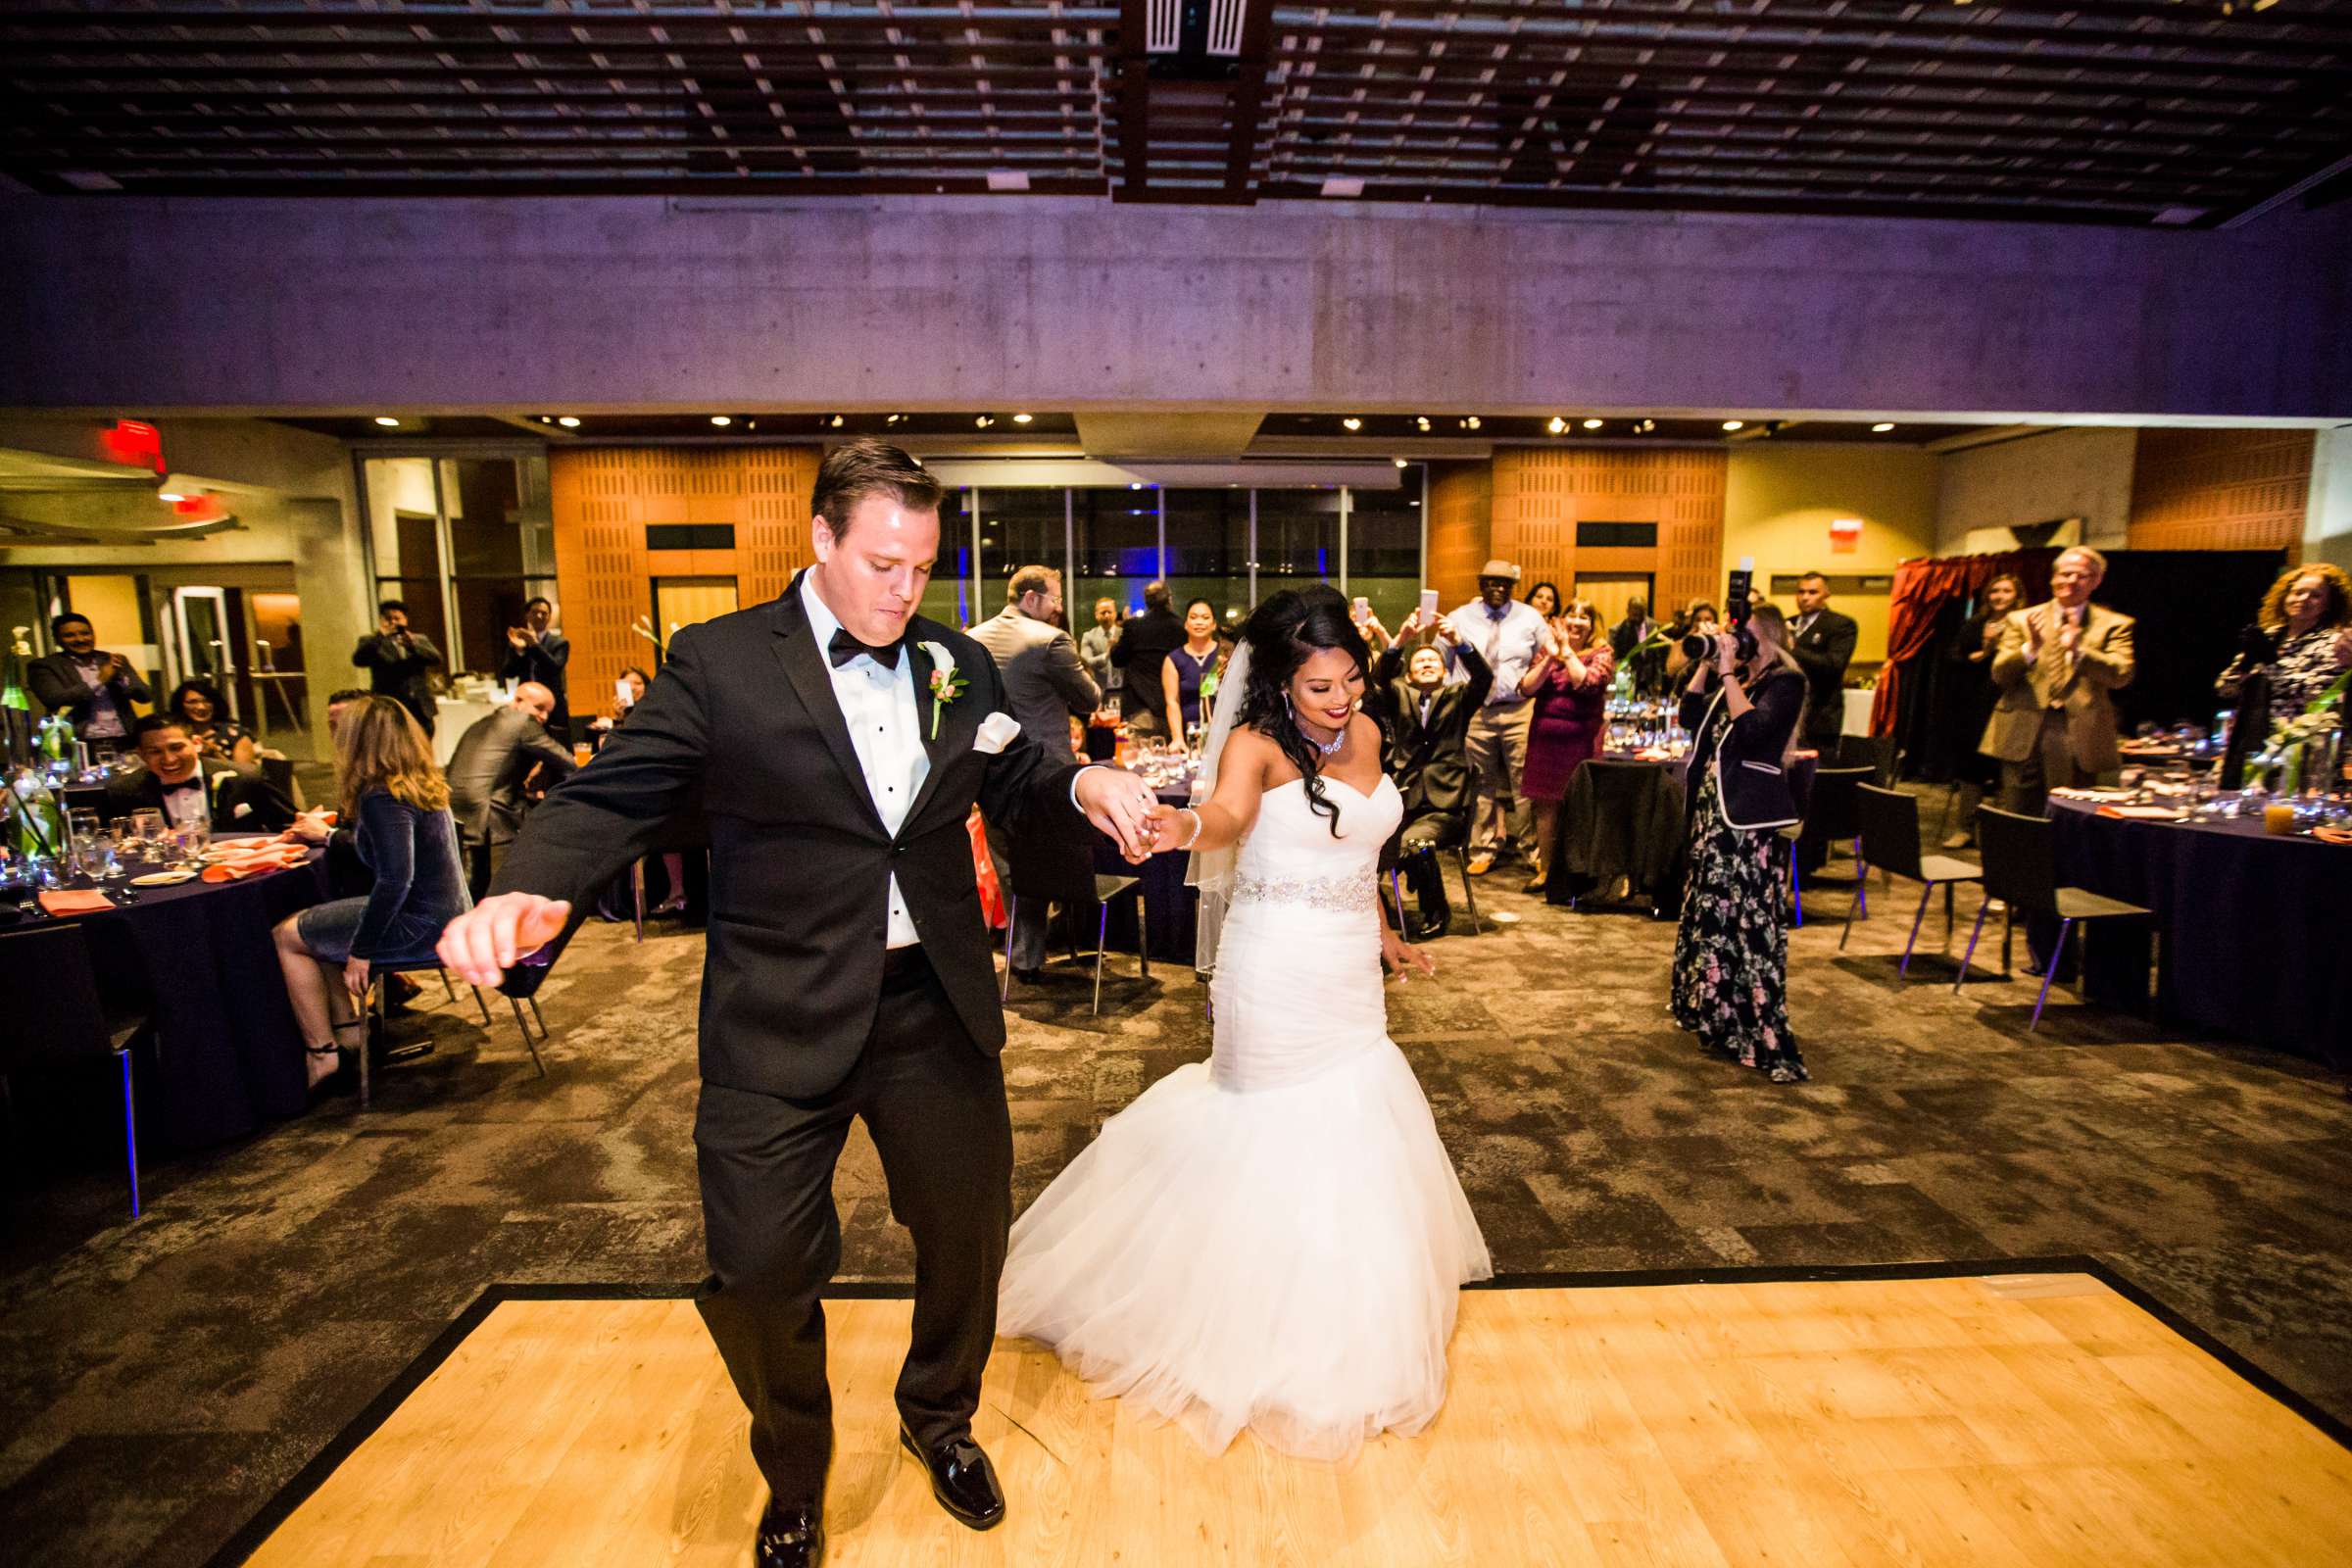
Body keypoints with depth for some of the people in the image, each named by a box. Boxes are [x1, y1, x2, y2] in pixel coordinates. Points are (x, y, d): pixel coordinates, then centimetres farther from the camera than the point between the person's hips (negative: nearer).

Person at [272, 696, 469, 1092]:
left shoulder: (382, 797, -20)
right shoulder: (421, 785, 8)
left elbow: (395, 879, -28)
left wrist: (360, 950, -19)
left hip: (421, 925, -9)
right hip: (445, 915, 9)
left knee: (287, 937, 7)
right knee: (313, 926, 23)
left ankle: (321, 1053, 15)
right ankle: (347, 1030, 23)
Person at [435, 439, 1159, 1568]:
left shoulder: (960, 664, 4)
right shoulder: (718, 662, -7)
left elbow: (1016, 780, 13)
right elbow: (613, 795, -10)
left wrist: (1087, 787, -9)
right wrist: (528, 888, -29)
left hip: (938, 1009, 4)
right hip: (779, 1025, -3)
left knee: (969, 1234, 18)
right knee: (758, 1271, 8)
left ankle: (939, 1419, 52)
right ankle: (794, 1477, 44)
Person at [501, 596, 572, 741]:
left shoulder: (559, 643, 3)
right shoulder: (517, 643, 10)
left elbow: (555, 668, -13)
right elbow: (507, 674, 1)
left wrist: (535, 645, -21)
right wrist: (518, 650, -14)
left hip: (553, 709, -2)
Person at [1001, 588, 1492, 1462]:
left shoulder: (1364, 734, 5)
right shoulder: (1256, 744, -15)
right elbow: (1232, 813, -38)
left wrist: (1381, 932, 23)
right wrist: (1190, 827, -59)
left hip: (1351, 974, 7)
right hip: (1278, 974, -7)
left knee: (1352, 1138, 20)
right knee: (1286, 1139, 7)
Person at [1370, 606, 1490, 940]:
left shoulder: (1457, 697, 15)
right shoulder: (1399, 696, 17)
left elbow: (1484, 678, -5)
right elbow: (1379, 677, -4)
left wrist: (1456, 642, -20)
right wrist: (1401, 640, -20)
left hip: (1444, 803, -1)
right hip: (1403, 798, 2)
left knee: (1414, 844, -30)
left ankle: (1435, 914, -2)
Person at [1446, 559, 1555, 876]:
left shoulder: (1530, 618, 5)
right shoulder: (1460, 618, 5)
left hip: (1519, 711, 0)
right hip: (1476, 712, 1)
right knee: (1482, 784, 8)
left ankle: (1532, 849, 12)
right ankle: (1484, 850, 17)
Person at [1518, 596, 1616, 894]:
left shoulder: (1601, 653, 2)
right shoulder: (1547, 650, 12)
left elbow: (1586, 683, -17)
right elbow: (1527, 688, 0)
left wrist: (1567, 649, -9)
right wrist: (1550, 657, -9)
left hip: (1580, 740, -3)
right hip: (1544, 737, 3)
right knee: (1545, 805, 7)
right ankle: (1544, 868, 16)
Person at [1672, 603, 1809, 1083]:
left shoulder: (1786, 682, -9)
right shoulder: (1735, 677, 15)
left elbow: (1750, 728, -24)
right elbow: (1691, 714, 11)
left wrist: (1728, 672, -18)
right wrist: (1707, 663, 5)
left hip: (1747, 813, -9)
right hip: (1712, 806, 9)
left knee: (1746, 917, -10)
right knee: (1709, 906, 16)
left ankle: (1760, 1033, -6)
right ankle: (1711, 1012, 32)